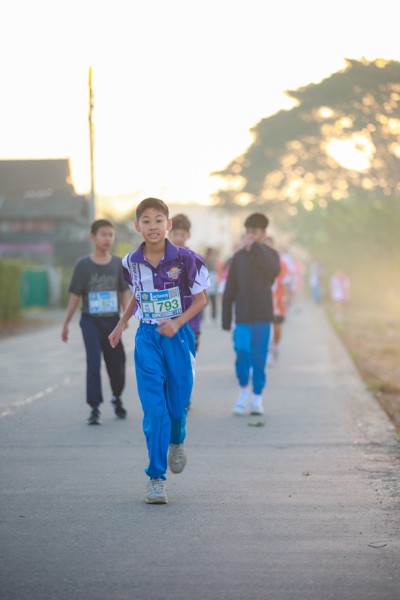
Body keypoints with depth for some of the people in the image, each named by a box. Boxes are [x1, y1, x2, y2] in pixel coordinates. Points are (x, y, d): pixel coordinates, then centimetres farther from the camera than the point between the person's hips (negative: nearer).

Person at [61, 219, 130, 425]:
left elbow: (124, 292, 5)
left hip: (112, 321, 2)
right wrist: (66, 323, 1)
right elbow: (75, 296, -1)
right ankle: (94, 408, -9)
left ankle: (117, 398, 37)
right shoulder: (83, 265, -5)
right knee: (94, 362, -13)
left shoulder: (118, 263, 0)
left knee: (116, 362, 10)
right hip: (91, 321, -2)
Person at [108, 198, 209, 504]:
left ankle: (177, 442, 45)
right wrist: (121, 324, 18)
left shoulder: (184, 259, -11)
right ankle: (156, 478, -1)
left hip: (178, 336, -1)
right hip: (147, 338, 1)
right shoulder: (131, 263, -1)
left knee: (177, 405, 8)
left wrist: (177, 322, -16)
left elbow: (200, 299, -3)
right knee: (154, 408, -7)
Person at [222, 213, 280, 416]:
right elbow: (229, 290, 7)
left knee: (259, 357, 0)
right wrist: (226, 320, 3)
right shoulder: (239, 257, 6)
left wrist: (254, 247, -24)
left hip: (262, 316, 0)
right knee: (242, 349, -18)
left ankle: (257, 397, 12)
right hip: (243, 316, 1)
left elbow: (273, 271, -23)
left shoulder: (270, 254, 2)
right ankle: (243, 389, 2)